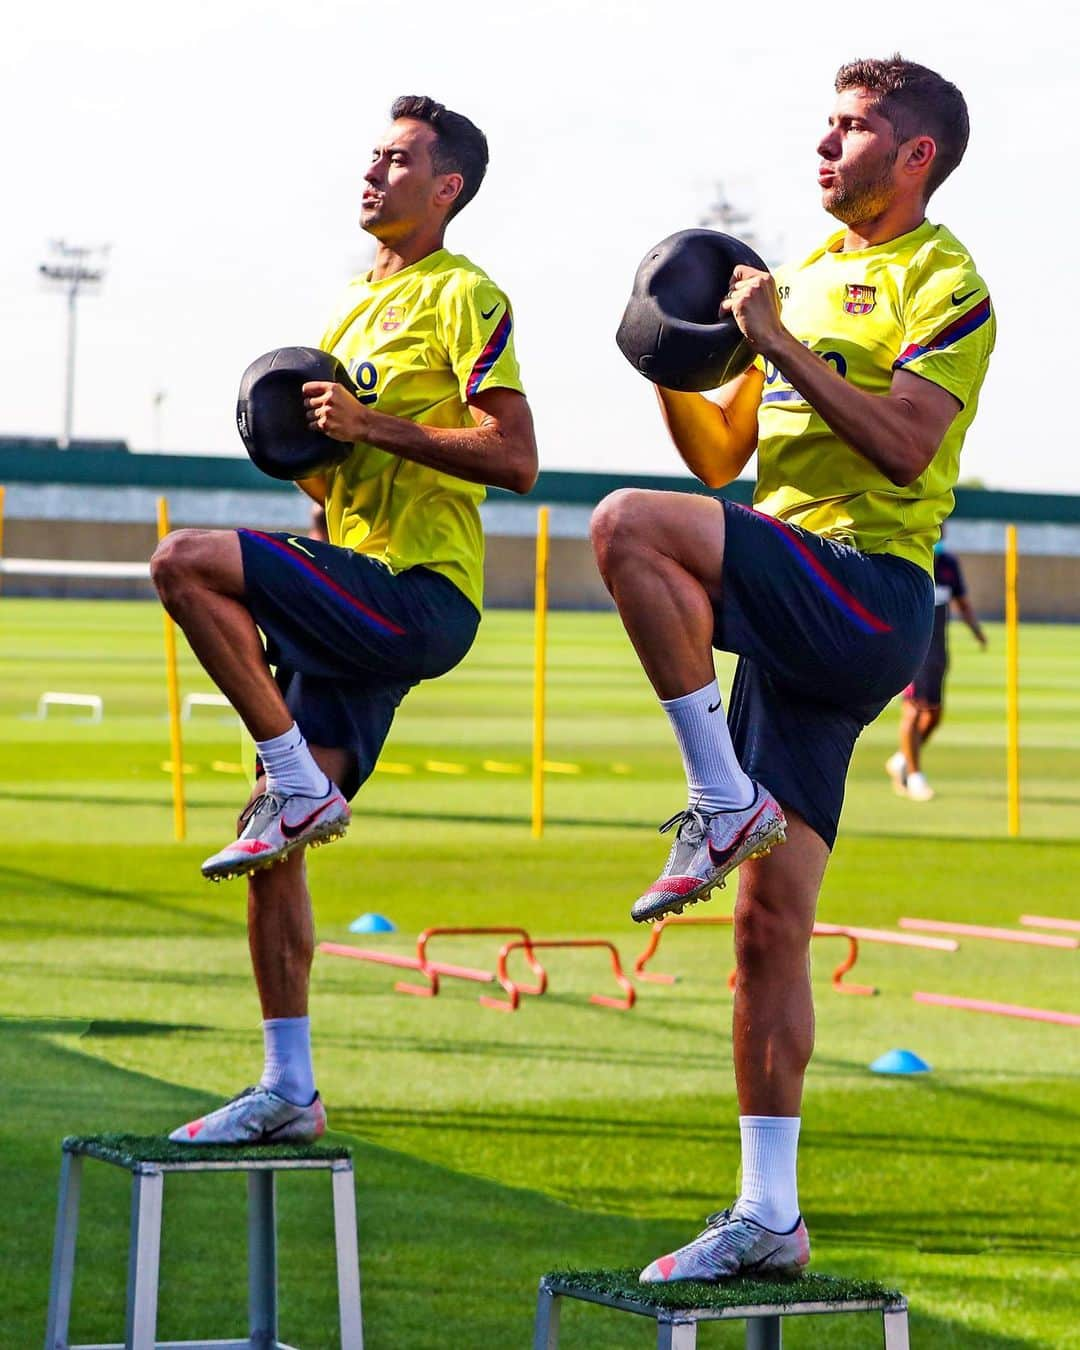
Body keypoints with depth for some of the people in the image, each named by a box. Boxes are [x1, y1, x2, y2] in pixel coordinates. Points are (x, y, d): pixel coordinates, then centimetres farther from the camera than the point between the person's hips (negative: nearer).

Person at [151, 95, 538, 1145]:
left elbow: (516, 460, -14)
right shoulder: (356, 307, 22)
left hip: (417, 595, -8)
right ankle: (288, 1090, 10)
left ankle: (298, 786, -16)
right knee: (274, 845, 5)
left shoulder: (462, 297, -4)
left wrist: (373, 426, -16)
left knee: (185, 562, -24)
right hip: (359, 605, 8)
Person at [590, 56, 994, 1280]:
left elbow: (905, 445, -17)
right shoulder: (810, 274, 22)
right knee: (768, 926, 5)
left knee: (628, 527, -28)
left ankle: (722, 804, -19)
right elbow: (722, 457, 22)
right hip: (793, 617, 8)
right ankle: (768, 1218, 8)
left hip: (864, 593, -8)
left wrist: (783, 343, -16)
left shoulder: (942, 282, -2)